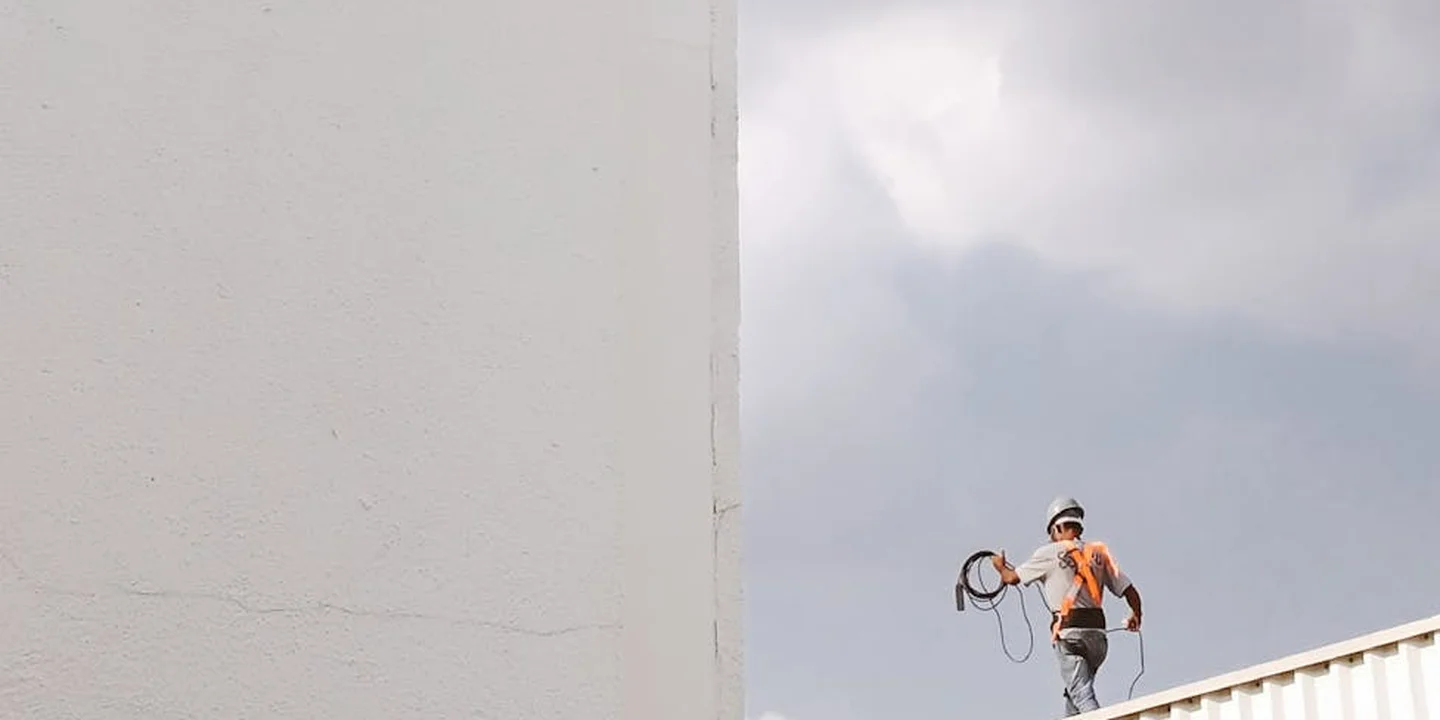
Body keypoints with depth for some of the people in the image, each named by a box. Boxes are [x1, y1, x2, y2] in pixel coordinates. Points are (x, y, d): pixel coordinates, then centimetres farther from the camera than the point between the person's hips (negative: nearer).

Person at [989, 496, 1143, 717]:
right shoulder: (1098, 553, 12)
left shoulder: (1050, 553, 1)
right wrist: (1136, 617, 28)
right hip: (1097, 631, 5)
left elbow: (1011, 578, 8)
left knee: (1083, 696, -10)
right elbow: (1130, 591, 9)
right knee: (1075, 693, 20)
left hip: (1068, 632, -5)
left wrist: (1000, 565, 31)